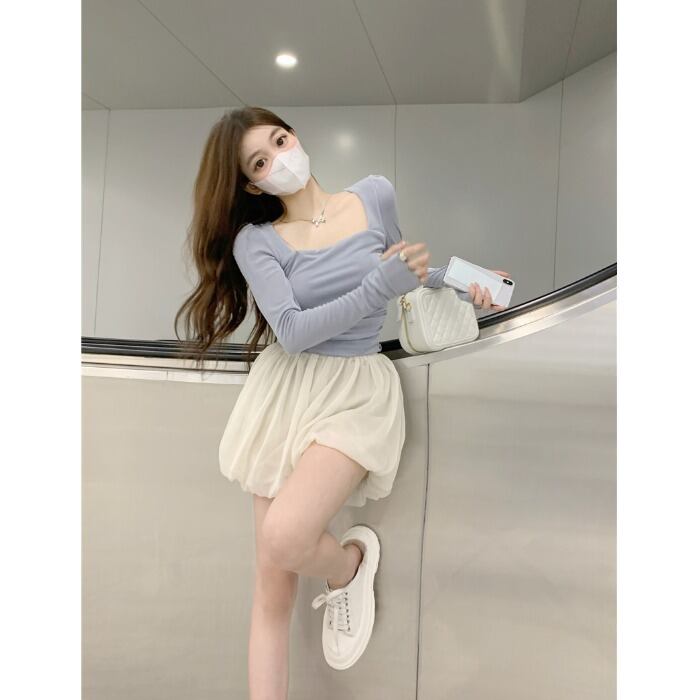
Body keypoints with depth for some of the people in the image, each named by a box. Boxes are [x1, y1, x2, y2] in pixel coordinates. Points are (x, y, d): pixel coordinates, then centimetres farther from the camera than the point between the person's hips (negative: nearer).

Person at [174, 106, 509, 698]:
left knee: (284, 540, -23)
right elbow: (292, 331, -14)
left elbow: (402, 268, 22)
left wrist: (462, 286, 7)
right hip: (286, 390, 1)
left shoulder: (375, 195, 3)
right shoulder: (255, 240, -2)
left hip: (360, 391, -1)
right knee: (272, 589, 2)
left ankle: (352, 562, 10)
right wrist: (379, 287, -20)